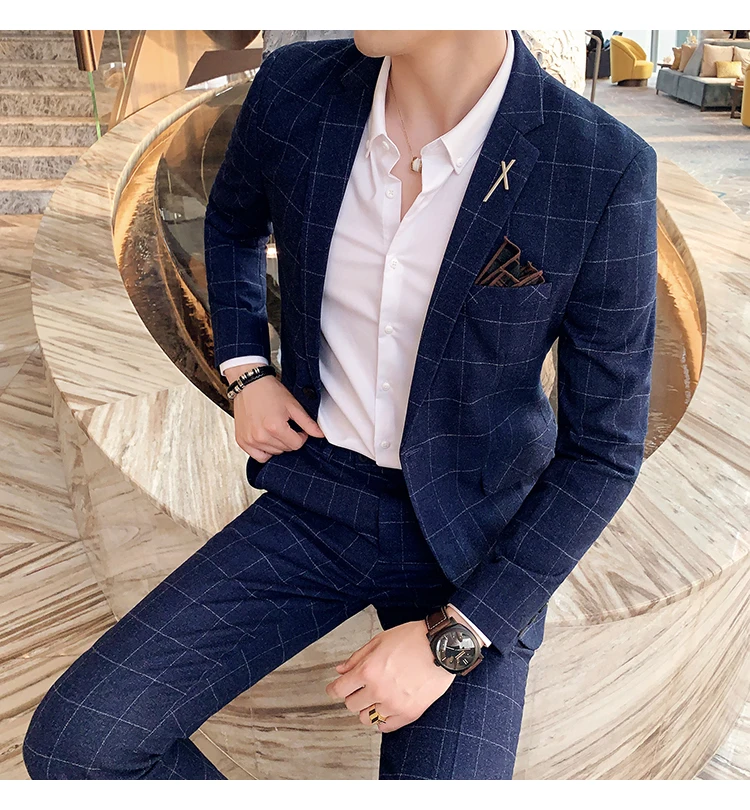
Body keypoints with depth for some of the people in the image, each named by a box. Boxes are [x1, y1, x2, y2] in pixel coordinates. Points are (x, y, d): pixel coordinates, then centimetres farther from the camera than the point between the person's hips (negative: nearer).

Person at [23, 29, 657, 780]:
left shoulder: (605, 171, -22)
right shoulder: (295, 88, -11)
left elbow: (605, 448, -13)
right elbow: (232, 219, 14)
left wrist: (454, 639, -16)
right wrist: (243, 371, -2)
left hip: (473, 543, -2)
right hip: (321, 497, 3)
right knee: (72, 744, -8)